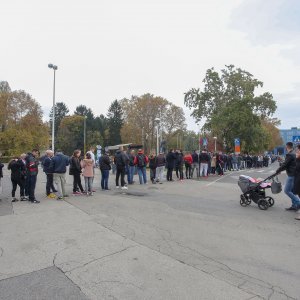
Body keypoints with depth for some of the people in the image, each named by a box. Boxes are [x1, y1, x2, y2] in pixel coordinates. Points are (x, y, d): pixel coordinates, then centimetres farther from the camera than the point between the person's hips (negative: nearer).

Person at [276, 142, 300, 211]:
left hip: (291, 175, -10)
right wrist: (280, 170, 16)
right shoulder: (293, 154, 13)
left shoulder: (289, 154, -18)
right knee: (292, 191, 15)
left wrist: (277, 171, -8)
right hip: (294, 174, 10)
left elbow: (284, 164, -19)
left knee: (287, 190, -5)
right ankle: (294, 205, 20)